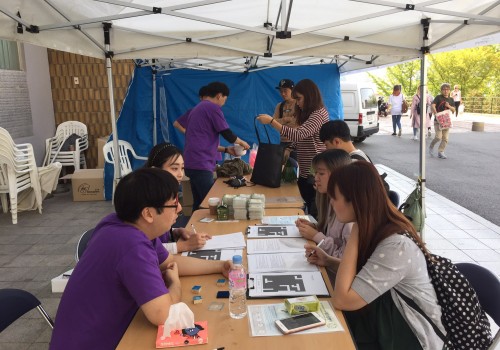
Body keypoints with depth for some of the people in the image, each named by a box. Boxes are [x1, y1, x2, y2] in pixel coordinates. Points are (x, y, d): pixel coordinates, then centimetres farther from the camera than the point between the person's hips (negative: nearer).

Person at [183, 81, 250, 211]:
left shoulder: (198, 108, 23)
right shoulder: (212, 107, -6)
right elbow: (228, 135, -7)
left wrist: (226, 149, 24)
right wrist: (241, 142, 13)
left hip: (193, 163, 10)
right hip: (201, 164, -10)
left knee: (199, 204, 13)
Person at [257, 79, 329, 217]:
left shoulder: (319, 114, -15)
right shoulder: (307, 114, 17)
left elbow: (299, 135, -27)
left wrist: (271, 121, -28)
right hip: (305, 173, 9)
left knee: (316, 213, -4)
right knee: (309, 210, 13)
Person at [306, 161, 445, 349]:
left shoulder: (396, 245, -30)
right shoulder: (373, 230, -5)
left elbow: (341, 299, -31)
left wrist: (355, 232, -30)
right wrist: (329, 261, -2)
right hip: (383, 325, 7)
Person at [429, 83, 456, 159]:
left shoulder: (451, 99, 12)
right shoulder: (438, 97, -3)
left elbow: (453, 110, 9)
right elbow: (432, 105, -16)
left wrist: (449, 106, -11)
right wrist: (436, 113, -30)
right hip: (438, 121, -5)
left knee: (445, 138, 3)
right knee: (438, 137, -15)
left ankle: (440, 152, 14)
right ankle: (431, 146, 12)